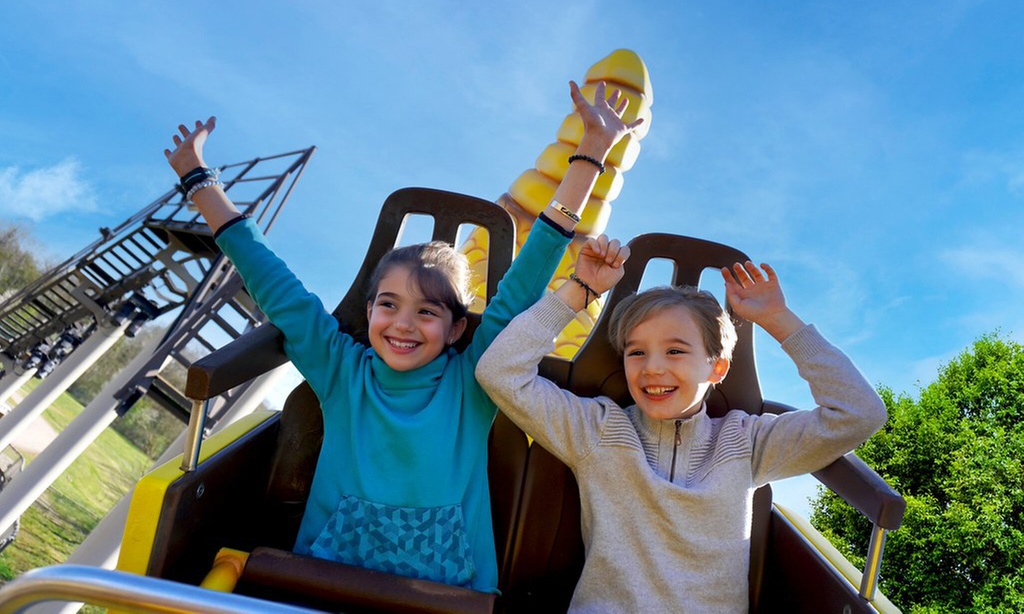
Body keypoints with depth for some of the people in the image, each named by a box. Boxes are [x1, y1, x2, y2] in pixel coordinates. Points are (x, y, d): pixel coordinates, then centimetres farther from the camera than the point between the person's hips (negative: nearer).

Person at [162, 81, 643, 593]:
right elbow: (272, 283, 4)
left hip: (446, 591, 0)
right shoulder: (343, 373, 1)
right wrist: (198, 178, 10)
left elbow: (527, 279, -5)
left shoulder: (471, 383, -3)